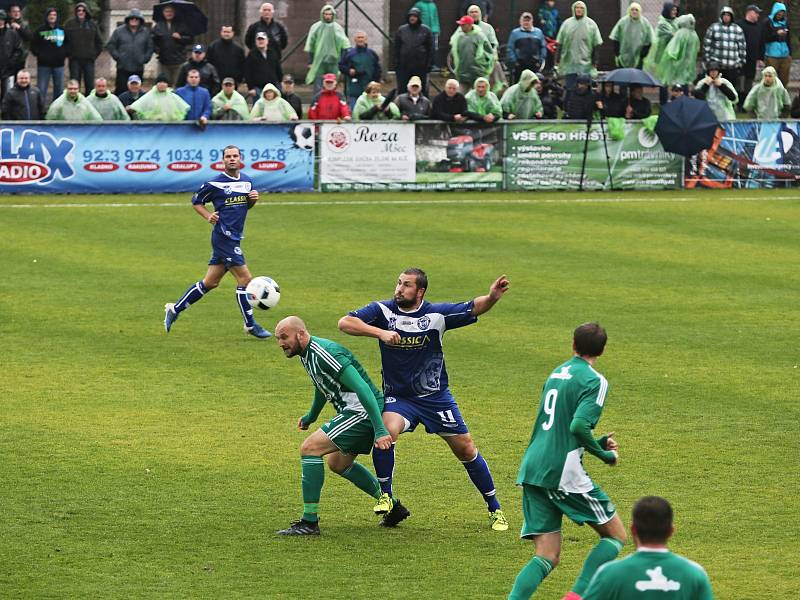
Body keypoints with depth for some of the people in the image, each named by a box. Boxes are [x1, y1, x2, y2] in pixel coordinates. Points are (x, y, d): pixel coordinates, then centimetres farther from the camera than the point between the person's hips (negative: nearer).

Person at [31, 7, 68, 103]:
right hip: (44, 64, -2)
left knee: (59, 88, 8)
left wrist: (64, 54, 0)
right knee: (41, 89, -3)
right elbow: (33, 45, 2)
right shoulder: (40, 31, 0)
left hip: (58, 64, 2)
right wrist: (39, 55, -10)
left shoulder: (62, 30, 6)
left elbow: (68, 44, 16)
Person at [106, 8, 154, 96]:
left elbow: (150, 48, 14)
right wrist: (117, 57, -5)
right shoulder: (119, 31, 2)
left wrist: (145, 58, 1)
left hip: (138, 68, 2)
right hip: (123, 68, -2)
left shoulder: (145, 33, 8)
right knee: (121, 89, -6)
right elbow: (110, 46, 5)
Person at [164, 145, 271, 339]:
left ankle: (175, 309, 21)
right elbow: (196, 201, 3)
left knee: (210, 283, 11)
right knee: (245, 279, -8)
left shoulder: (247, 181, 11)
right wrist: (208, 216, -13)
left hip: (234, 238, 8)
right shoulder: (215, 184, -8)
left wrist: (253, 199, 1)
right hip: (224, 236, -8)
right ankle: (250, 325, 3)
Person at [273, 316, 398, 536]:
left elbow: (362, 388, -27)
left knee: (309, 448, -16)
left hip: (363, 411, -11)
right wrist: (311, 416, 47)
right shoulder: (306, 354, 10)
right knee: (338, 463, 27)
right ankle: (392, 506, 35)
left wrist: (380, 430, -32)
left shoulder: (324, 354, -22)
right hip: (357, 412, 11)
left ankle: (309, 522, -14)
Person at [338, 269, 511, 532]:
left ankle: (494, 509, 20)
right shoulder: (383, 311, -9)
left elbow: (473, 308, -11)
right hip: (398, 397, 0)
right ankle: (385, 495, -8)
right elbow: (345, 323, -17)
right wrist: (380, 332, -31)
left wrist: (491, 298, -33)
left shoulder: (436, 314, -10)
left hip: (435, 396, 0)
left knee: (466, 449, 4)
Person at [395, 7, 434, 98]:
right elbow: (396, 49, 9)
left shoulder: (426, 30, 1)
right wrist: (396, 64, 2)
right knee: (402, 90, 3)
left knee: (422, 90, 4)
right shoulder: (401, 30, 6)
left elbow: (430, 49, 1)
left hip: (420, 67, -2)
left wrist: (429, 64, -6)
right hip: (404, 66, 2)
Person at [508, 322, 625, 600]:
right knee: (616, 536, 8)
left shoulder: (557, 373, 20)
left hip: (531, 470, 7)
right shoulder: (594, 381, -5)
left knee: (547, 557, 7)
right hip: (563, 473, -7)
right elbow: (578, 426, -20)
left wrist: (598, 442, 18)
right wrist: (606, 454, -4)